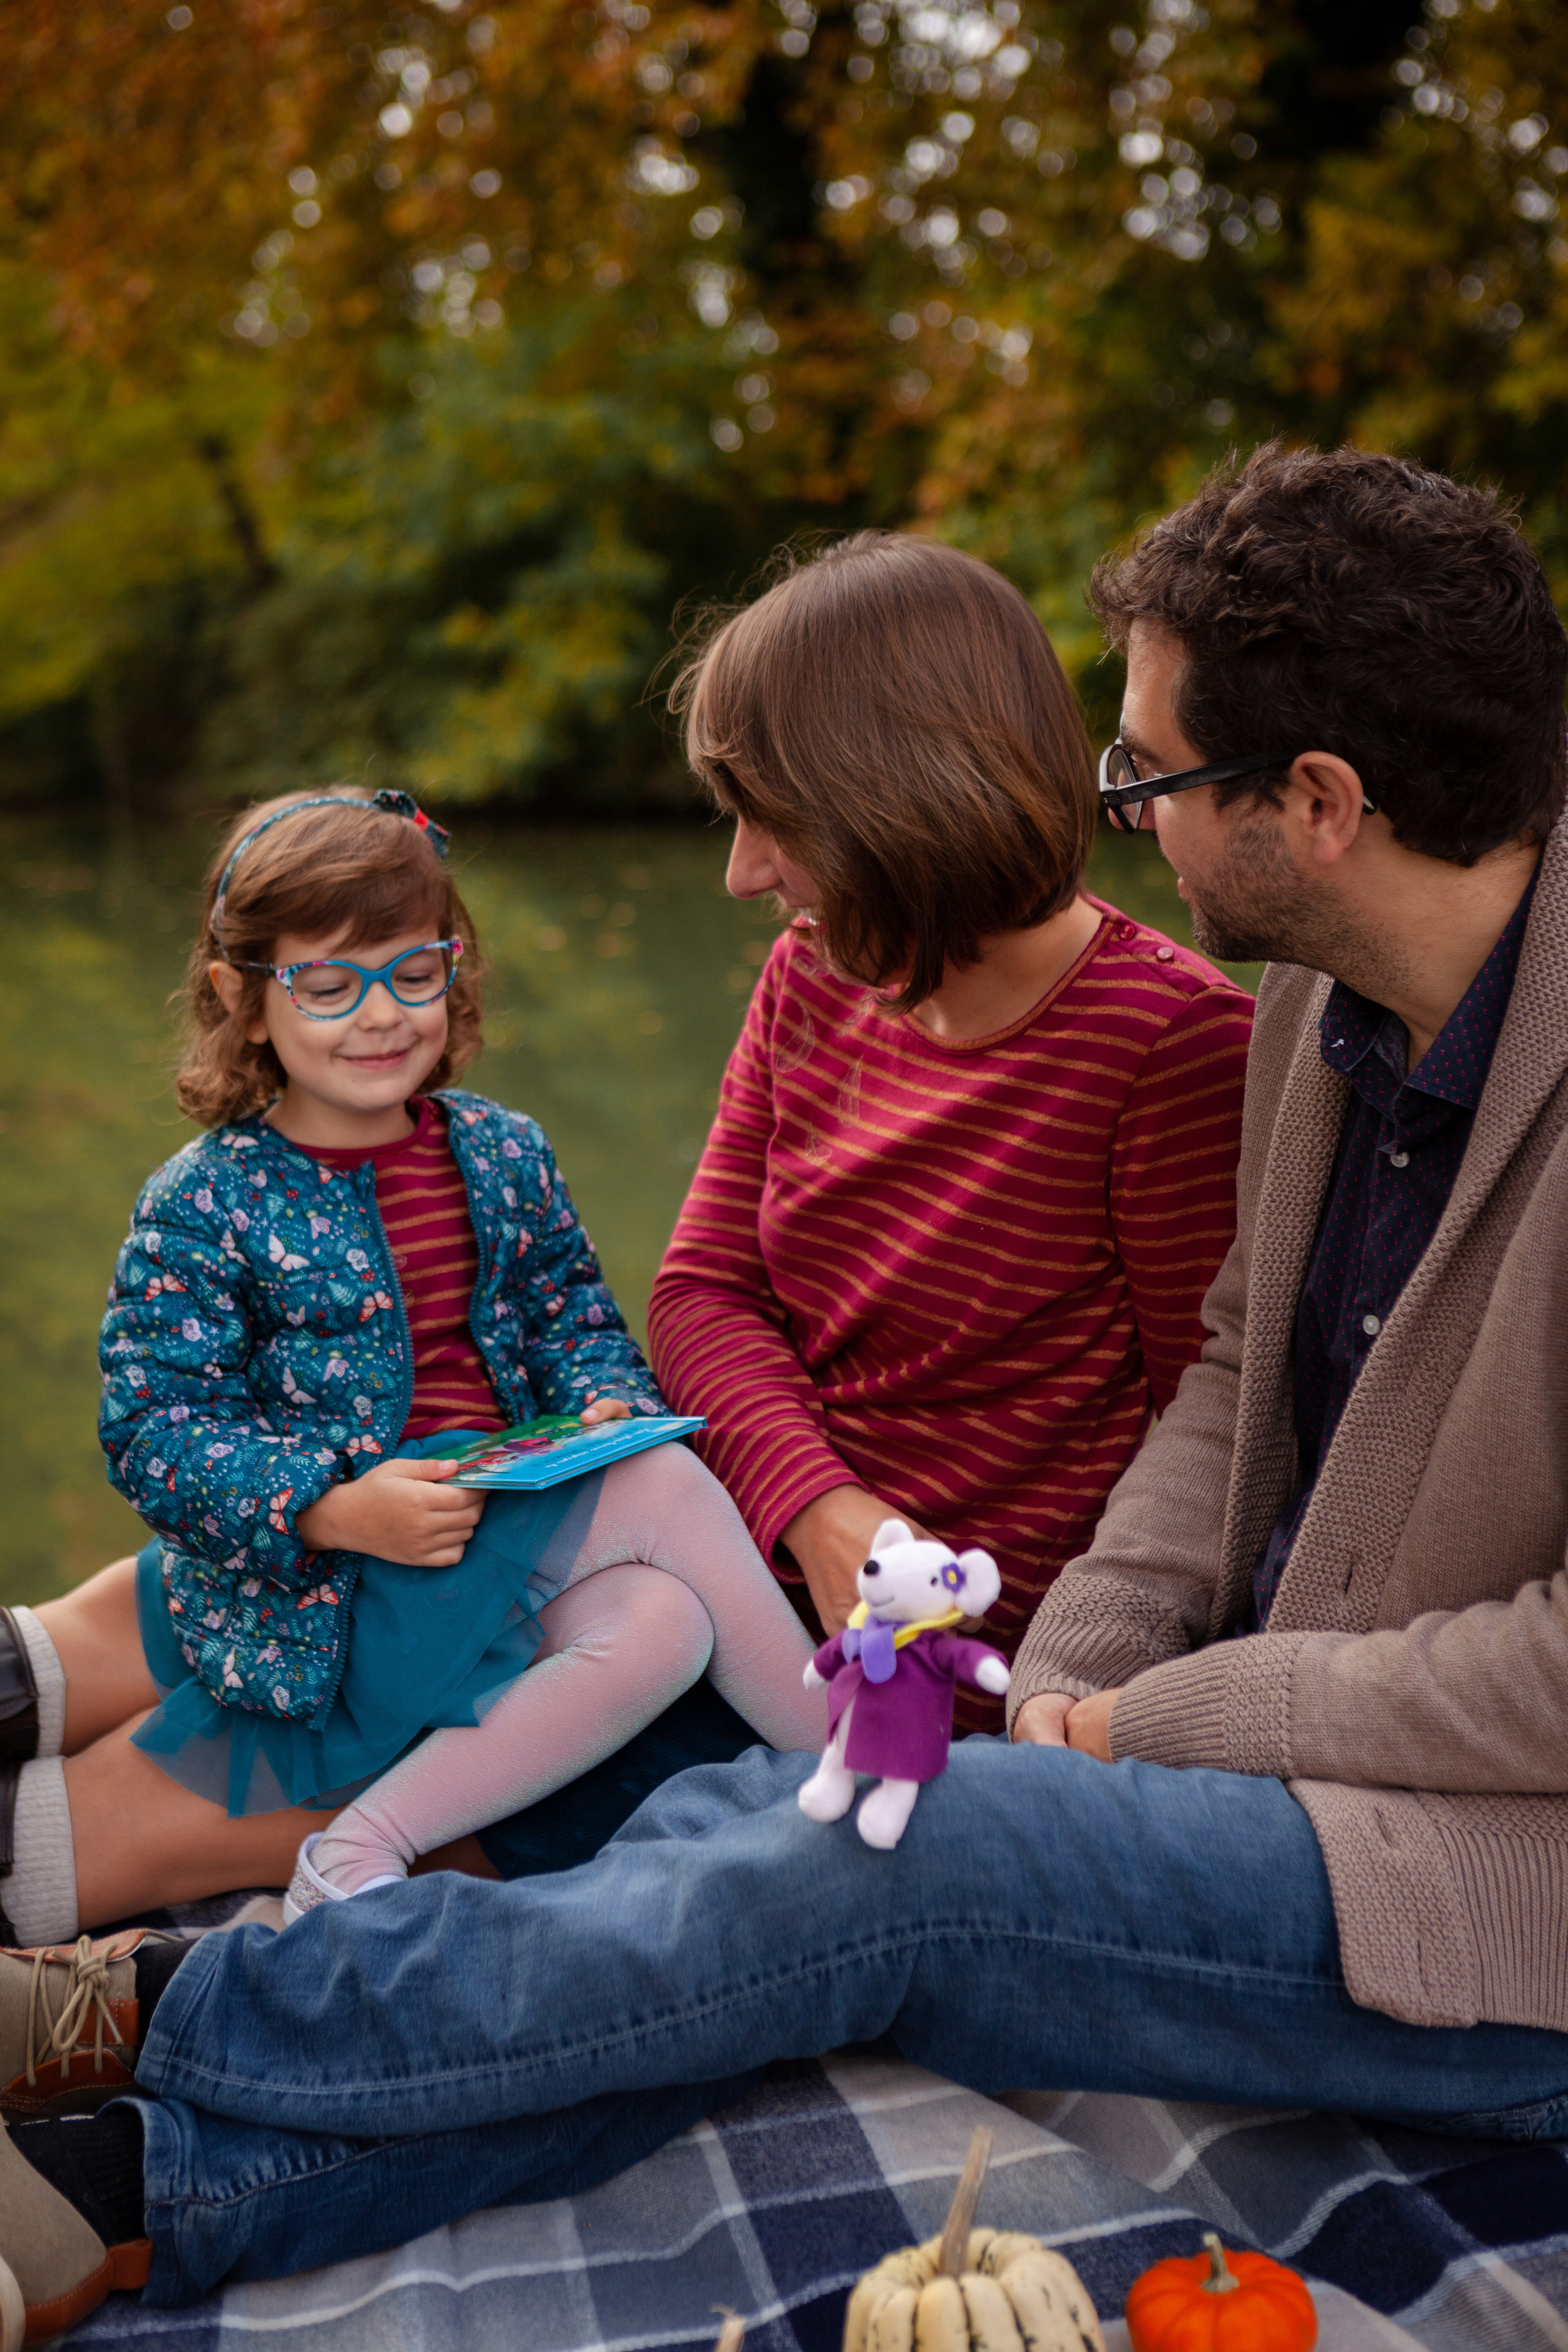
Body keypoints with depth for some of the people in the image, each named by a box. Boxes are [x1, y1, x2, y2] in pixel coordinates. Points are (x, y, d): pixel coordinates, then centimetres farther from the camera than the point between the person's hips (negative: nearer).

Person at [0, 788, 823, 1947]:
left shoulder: (502, 1151, 9)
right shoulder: (202, 1204, -7)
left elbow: (572, 1315, 16)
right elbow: (155, 1431, -10)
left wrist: (609, 1405, -8)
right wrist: (338, 1509, -24)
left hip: (509, 1526, 7)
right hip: (326, 1577, -6)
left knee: (665, 1625, -23)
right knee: (663, 1487, -24)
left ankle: (359, 1841, -21)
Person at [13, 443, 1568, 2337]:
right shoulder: (1317, 1009, 5)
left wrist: (1173, 1718, -14)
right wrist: (1079, 1669, 0)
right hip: (1275, 1749, 7)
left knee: (903, 1855, -22)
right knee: (744, 1824, -11)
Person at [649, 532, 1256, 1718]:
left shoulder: (1177, 1036, -14)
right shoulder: (812, 977, 6)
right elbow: (703, 1288, 6)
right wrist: (819, 1512, -12)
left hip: (991, 1666, -6)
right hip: (781, 1574, 6)